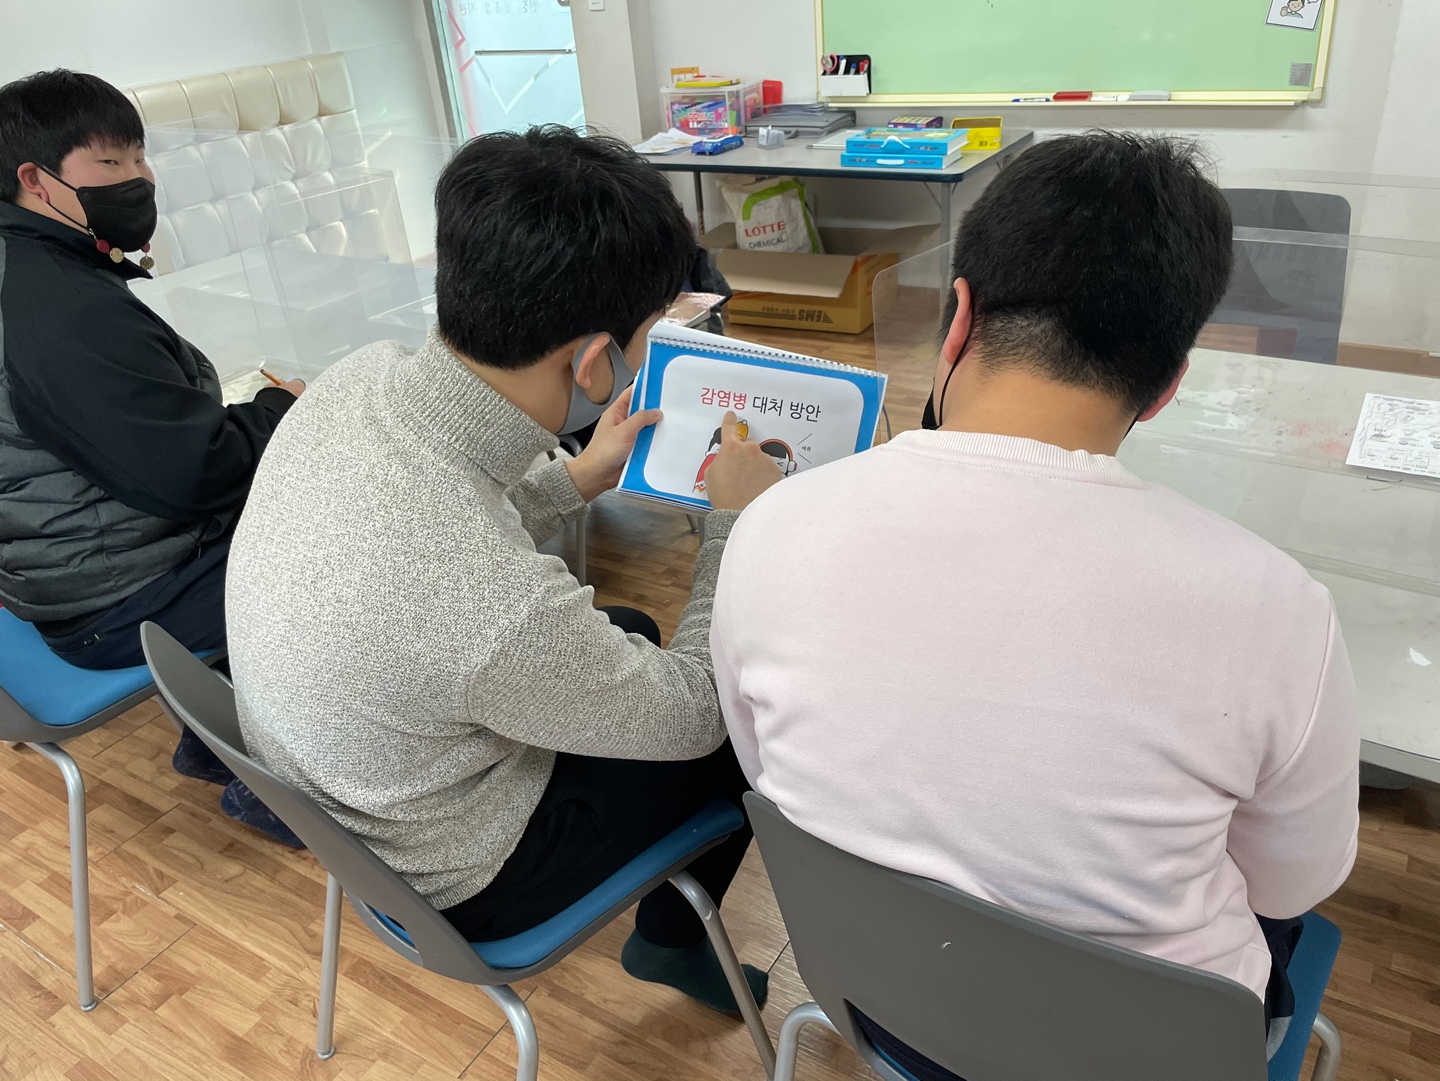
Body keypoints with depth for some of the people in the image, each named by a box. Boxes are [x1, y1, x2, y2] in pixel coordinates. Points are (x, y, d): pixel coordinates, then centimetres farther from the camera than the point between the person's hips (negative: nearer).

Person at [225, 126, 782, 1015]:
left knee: (636, 631, 24)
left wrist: (581, 479, 0)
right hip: (451, 883, -6)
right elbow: (695, 716, -22)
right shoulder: (503, 609, -43)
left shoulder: (359, 377, -20)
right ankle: (676, 941, 37)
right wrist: (737, 522, -11)